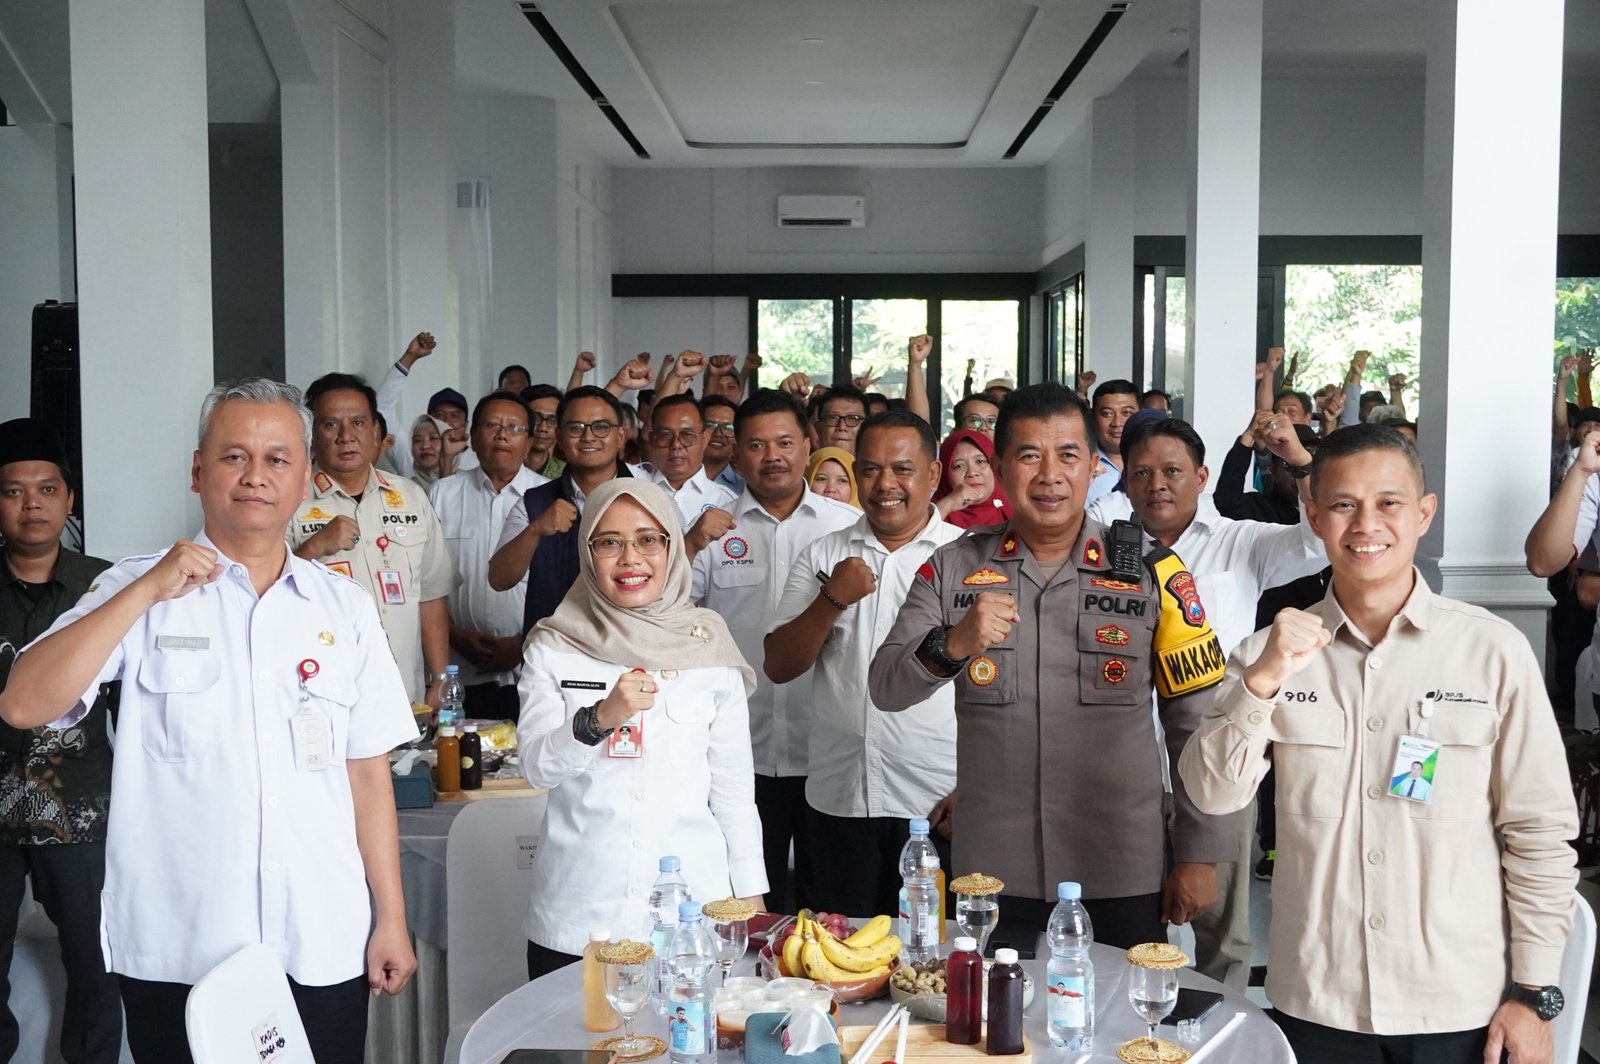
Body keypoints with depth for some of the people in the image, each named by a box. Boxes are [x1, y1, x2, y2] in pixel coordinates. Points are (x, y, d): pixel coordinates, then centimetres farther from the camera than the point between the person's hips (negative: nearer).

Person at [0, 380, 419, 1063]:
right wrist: (147, 590, -18)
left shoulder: (344, 605, 6)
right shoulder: (138, 592, 0)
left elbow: (367, 771, 7)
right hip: (176, 954, -2)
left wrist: (390, 918, 5)